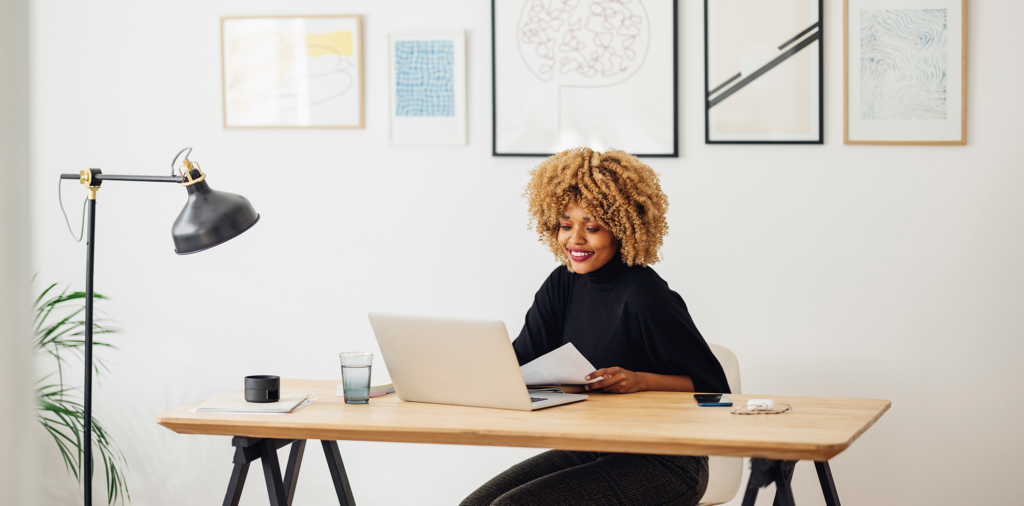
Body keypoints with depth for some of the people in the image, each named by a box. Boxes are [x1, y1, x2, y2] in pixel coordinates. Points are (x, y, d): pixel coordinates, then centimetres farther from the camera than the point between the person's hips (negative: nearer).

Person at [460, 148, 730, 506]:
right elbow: (520, 362, 2)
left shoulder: (645, 298, -16)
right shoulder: (563, 285, 6)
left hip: (663, 465, -7)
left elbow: (713, 386, -12)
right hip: (587, 453, 7)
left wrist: (641, 381, -26)